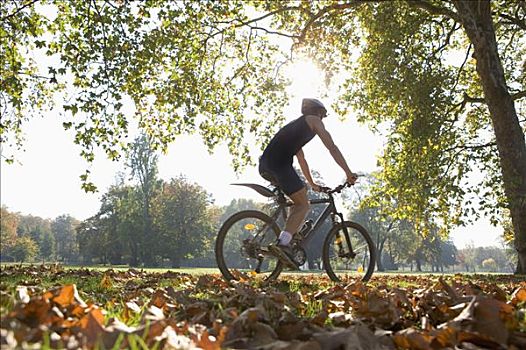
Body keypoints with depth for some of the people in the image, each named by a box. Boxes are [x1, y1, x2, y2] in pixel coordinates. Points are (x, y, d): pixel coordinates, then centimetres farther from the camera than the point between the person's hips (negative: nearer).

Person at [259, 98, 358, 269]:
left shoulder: (295, 125, 38)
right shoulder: (314, 120, 16)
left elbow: (301, 159, 43)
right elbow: (332, 147, 6)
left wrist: (312, 184, 48)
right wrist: (348, 172, 5)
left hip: (264, 165, 8)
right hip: (279, 164, -8)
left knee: (299, 201, 20)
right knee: (303, 205, -2)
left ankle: (287, 241, 9)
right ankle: (282, 243, -20)